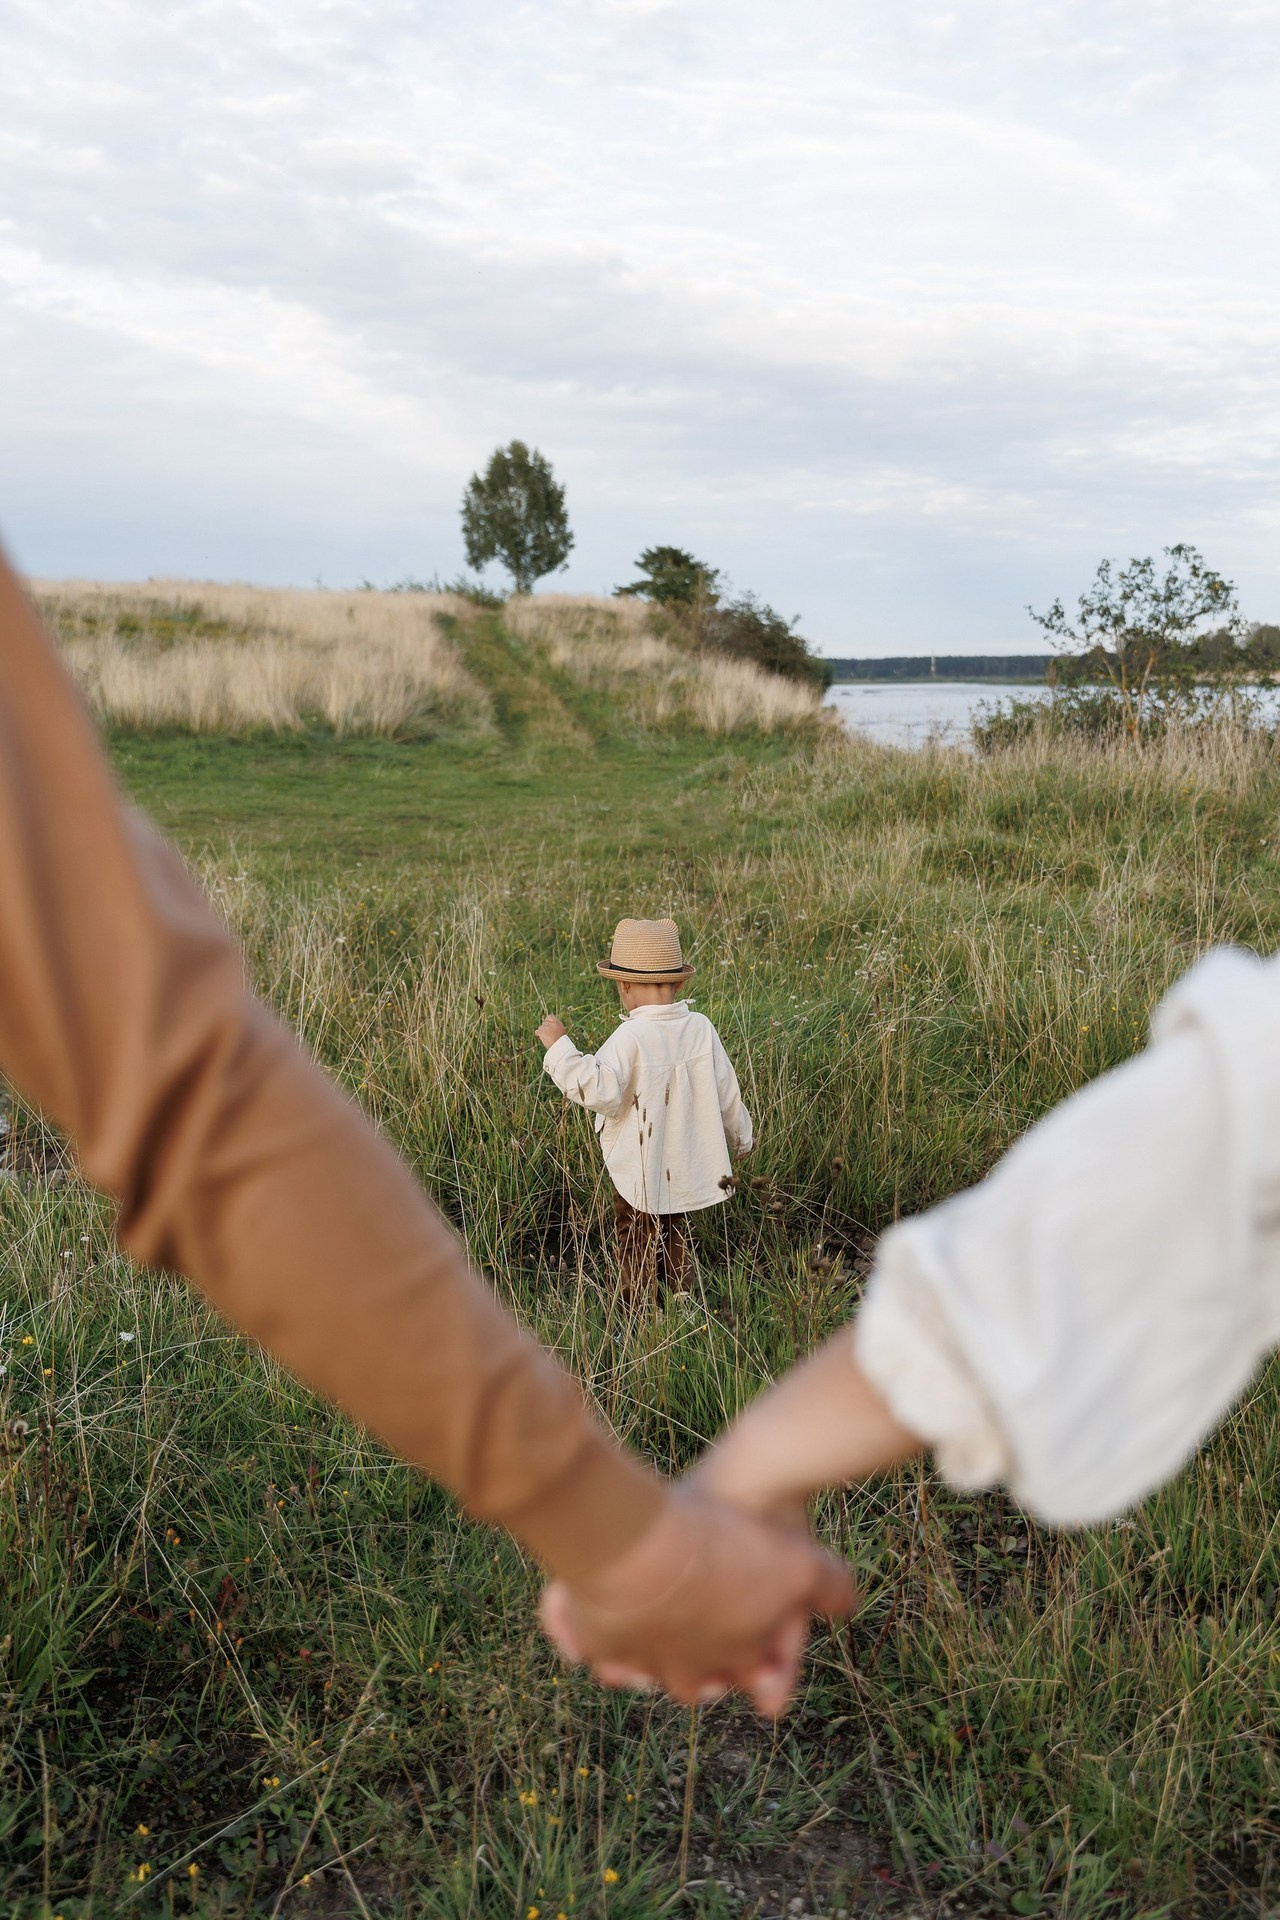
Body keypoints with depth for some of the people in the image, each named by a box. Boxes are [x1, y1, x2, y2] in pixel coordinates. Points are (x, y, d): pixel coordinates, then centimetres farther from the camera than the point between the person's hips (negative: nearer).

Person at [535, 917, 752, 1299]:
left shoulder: (631, 1037, -21)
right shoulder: (701, 1029, -3)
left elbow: (600, 1090, -31)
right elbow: (727, 1094, 4)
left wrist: (559, 1047, -22)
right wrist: (740, 1139, 20)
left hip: (639, 1175, -6)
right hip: (685, 1170, 6)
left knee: (638, 1255, 8)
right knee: (675, 1247, 21)